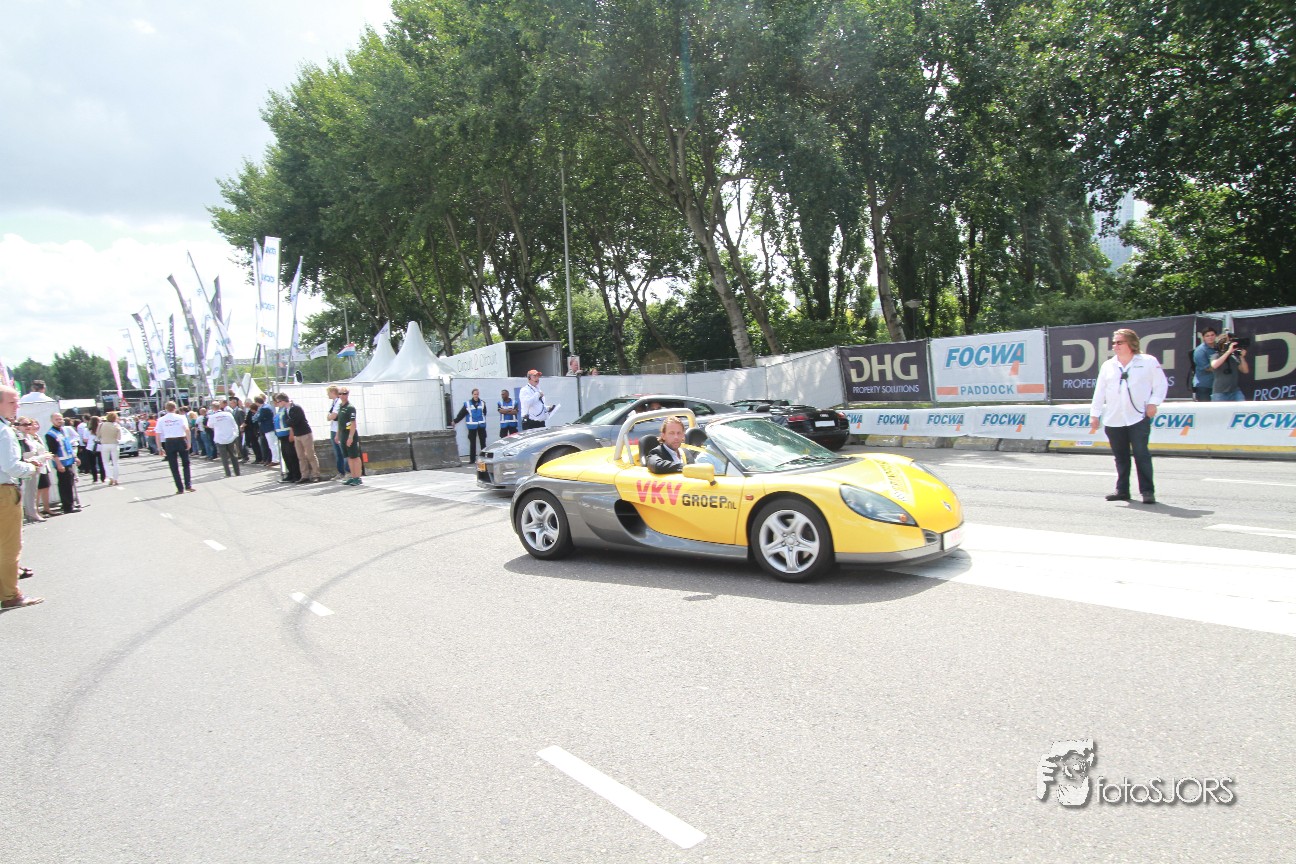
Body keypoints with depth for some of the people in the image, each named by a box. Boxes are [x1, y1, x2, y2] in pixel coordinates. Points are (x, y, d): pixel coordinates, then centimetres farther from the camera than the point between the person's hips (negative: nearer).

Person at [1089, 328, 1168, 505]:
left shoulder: (1148, 362, 4)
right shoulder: (1108, 366, 14)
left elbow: (1161, 384, 5)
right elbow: (1099, 392, 14)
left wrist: (1153, 402, -7)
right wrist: (1094, 414, 10)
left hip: (1138, 418, -4)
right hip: (1113, 420, 4)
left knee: (1141, 454, -8)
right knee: (1120, 456, 8)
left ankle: (1147, 491, -2)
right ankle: (1122, 490, 16)